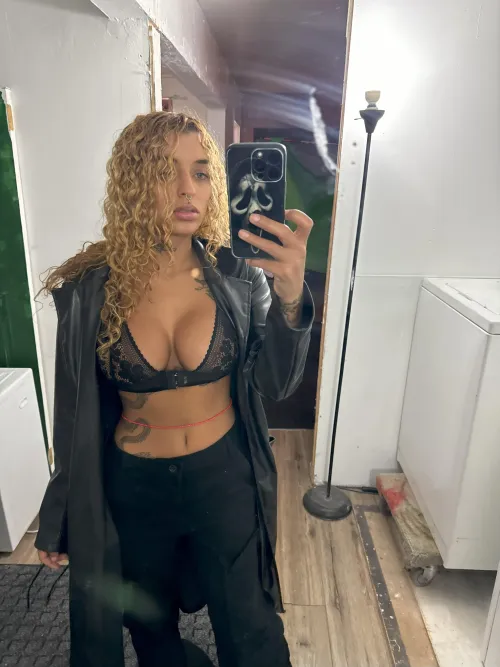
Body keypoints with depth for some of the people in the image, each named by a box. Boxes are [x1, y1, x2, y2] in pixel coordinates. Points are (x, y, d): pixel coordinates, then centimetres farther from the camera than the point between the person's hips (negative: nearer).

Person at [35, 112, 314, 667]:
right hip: (133, 489, 1)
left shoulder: (239, 277, -12)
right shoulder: (90, 289, -13)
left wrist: (290, 299, -33)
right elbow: (77, 410, -4)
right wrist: (61, 516, 6)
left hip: (225, 480, 0)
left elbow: (277, 385, -14)